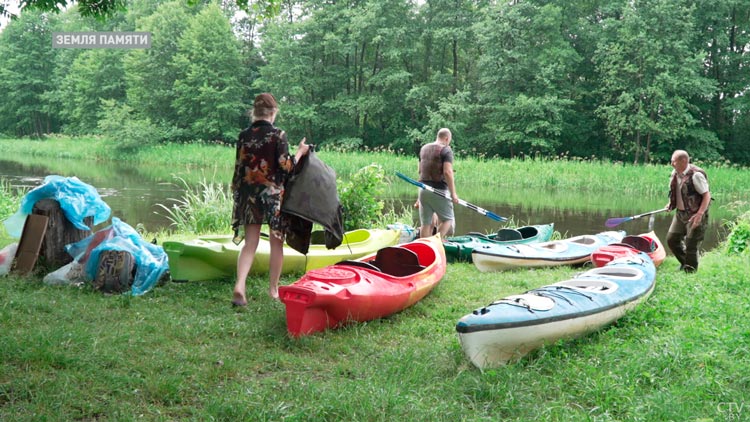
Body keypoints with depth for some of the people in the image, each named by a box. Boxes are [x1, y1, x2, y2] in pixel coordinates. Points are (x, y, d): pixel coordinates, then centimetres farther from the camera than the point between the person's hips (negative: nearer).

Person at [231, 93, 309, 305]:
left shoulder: (243, 136, 3)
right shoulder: (278, 135, -10)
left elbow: (238, 168, 6)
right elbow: (286, 167, -12)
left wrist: (236, 194, 17)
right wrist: (300, 152, 5)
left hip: (248, 194, 3)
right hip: (273, 194, -3)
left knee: (250, 243, 5)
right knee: (276, 242, 10)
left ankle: (239, 285, -14)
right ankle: (274, 289, 18)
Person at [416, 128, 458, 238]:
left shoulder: (424, 148, 15)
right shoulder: (446, 150, -7)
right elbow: (447, 172, -18)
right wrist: (453, 193, -15)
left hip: (423, 190, 6)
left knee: (425, 222, 8)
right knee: (447, 219, 7)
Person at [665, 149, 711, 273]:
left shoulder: (696, 175, -22)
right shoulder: (675, 173, 2)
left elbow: (707, 195, -21)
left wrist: (699, 214, -27)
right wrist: (671, 204, 9)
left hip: (695, 215, -8)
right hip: (680, 213, 8)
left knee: (691, 246, -1)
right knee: (671, 239, 11)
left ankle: (690, 271, 16)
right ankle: (685, 263, 32)